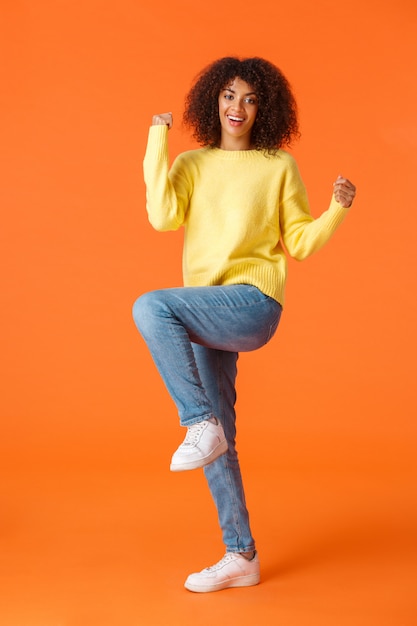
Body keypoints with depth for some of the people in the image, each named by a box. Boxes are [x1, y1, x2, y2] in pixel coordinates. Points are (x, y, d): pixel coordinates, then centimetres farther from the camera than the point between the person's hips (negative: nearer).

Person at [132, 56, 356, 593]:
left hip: (253, 302, -5)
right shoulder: (193, 164, 12)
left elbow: (301, 242, 5)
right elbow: (162, 216, -6)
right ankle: (241, 557, 18)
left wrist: (337, 210, -12)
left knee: (150, 307, -30)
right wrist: (157, 142, -4)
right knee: (216, 441, 6)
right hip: (207, 317, 5)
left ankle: (200, 424, -19)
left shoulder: (280, 166, 4)